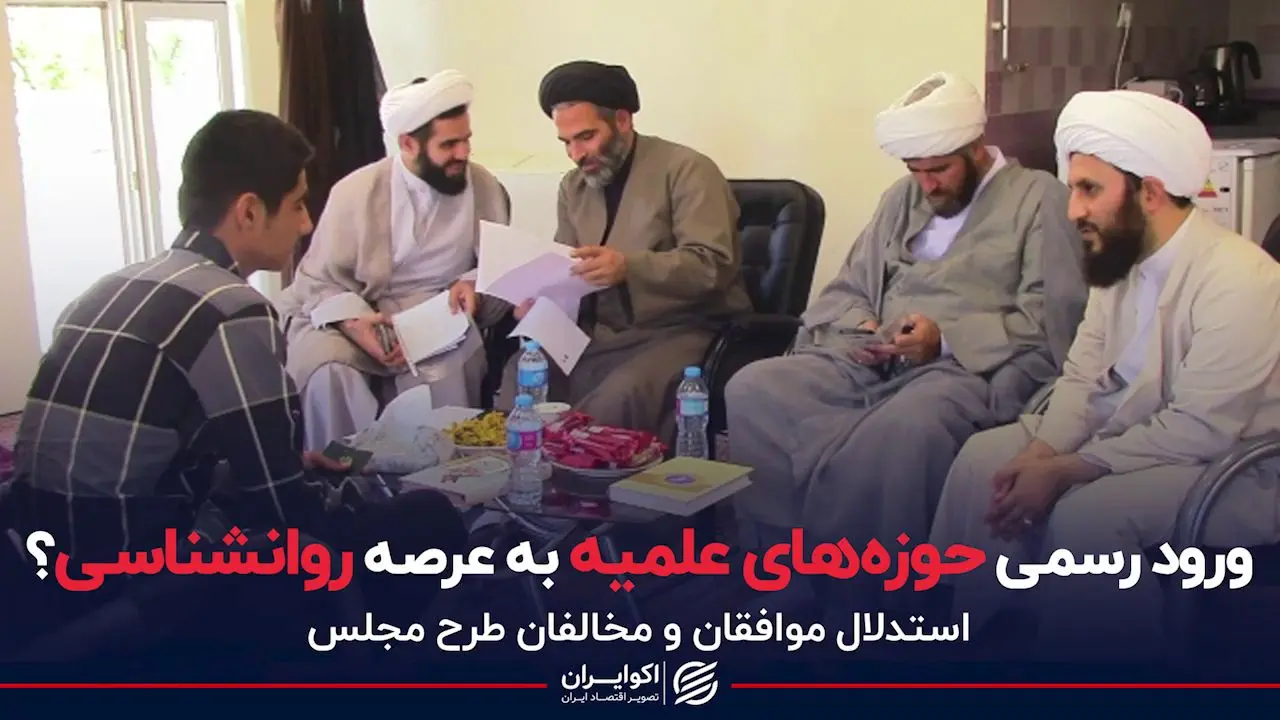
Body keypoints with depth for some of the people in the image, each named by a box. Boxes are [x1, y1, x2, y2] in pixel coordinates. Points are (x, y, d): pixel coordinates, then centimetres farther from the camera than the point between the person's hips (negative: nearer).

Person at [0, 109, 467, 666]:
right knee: (425, 521, -6)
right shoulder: (230, 312, -16)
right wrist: (353, 499, 8)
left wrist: (290, 468, 18)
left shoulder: (116, 288, 10)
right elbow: (285, 512, -13)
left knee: (332, 501, 26)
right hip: (143, 600, -9)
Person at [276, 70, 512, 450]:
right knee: (328, 372, -31)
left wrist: (475, 286, -18)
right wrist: (354, 324, -25)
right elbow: (319, 281, -5)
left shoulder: (484, 188, -1)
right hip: (357, 322, 0)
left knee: (449, 374, -33)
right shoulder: (356, 192, -6)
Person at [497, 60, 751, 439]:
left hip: (679, 330, -5)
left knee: (619, 397, -35)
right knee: (520, 373, -23)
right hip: (598, 334, 5)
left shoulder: (686, 169, -5)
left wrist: (629, 266, -30)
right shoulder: (573, 186, 15)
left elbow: (711, 266, -15)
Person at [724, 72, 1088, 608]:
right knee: (752, 391, -21)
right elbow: (844, 291, 22)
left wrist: (946, 338, -15)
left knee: (903, 428, -41)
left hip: (973, 368, -6)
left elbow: (1052, 320, -6)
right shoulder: (903, 197, 25)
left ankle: (869, 588, -23)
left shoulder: (1040, 197, 5)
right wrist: (862, 328, -2)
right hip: (873, 363, 6)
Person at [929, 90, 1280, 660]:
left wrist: (1063, 472, -26)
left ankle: (1079, 654, -11)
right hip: (1136, 437, 8)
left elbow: (1198, 430, -28)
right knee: (985, 456, -3)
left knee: (1085, 512, -32)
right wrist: (1040, 453, -15)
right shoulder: (1122, 259, 1)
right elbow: (1082, 378, 3)